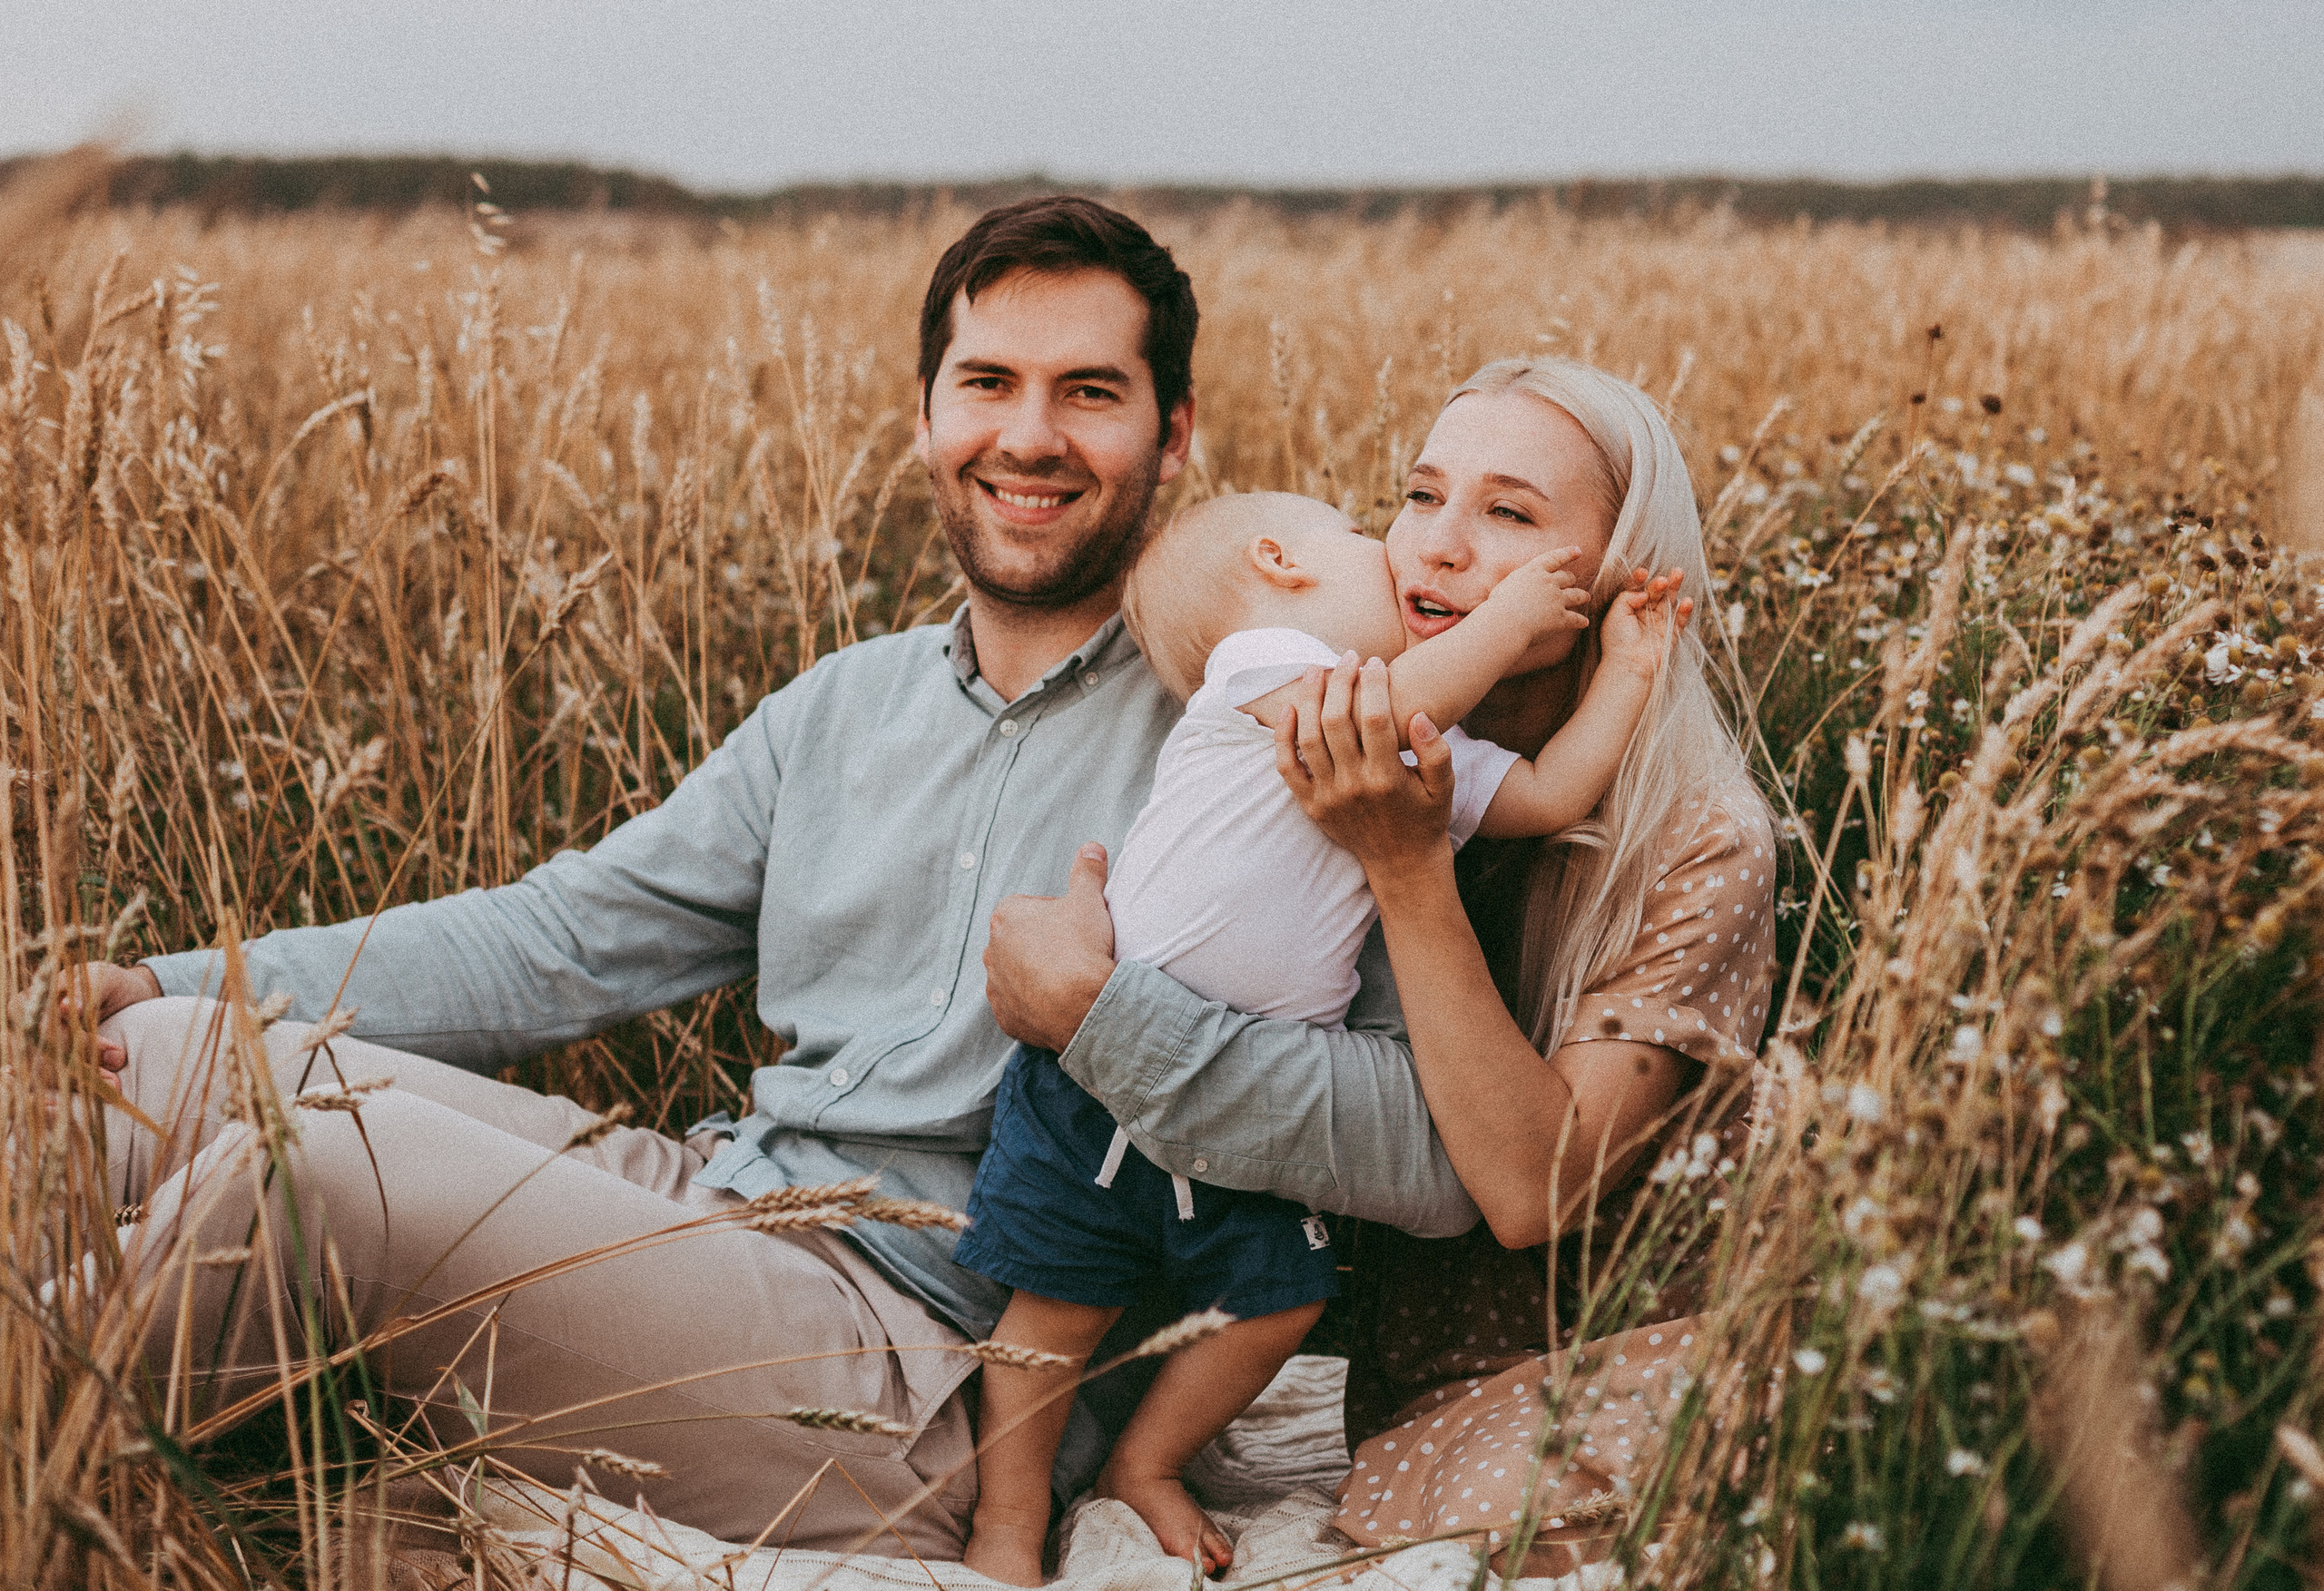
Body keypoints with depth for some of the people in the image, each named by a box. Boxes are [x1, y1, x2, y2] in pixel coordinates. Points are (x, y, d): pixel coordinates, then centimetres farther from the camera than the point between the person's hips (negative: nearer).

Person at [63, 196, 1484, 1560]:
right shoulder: (846, 706, 16)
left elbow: (1443, 1150, -14)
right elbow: (566, 938, 14)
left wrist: (1101, 1014, -22)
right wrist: (172, 988, 5)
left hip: (929, 1366, -7)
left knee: (315, 1150, -25)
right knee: (181, 1056, -7)